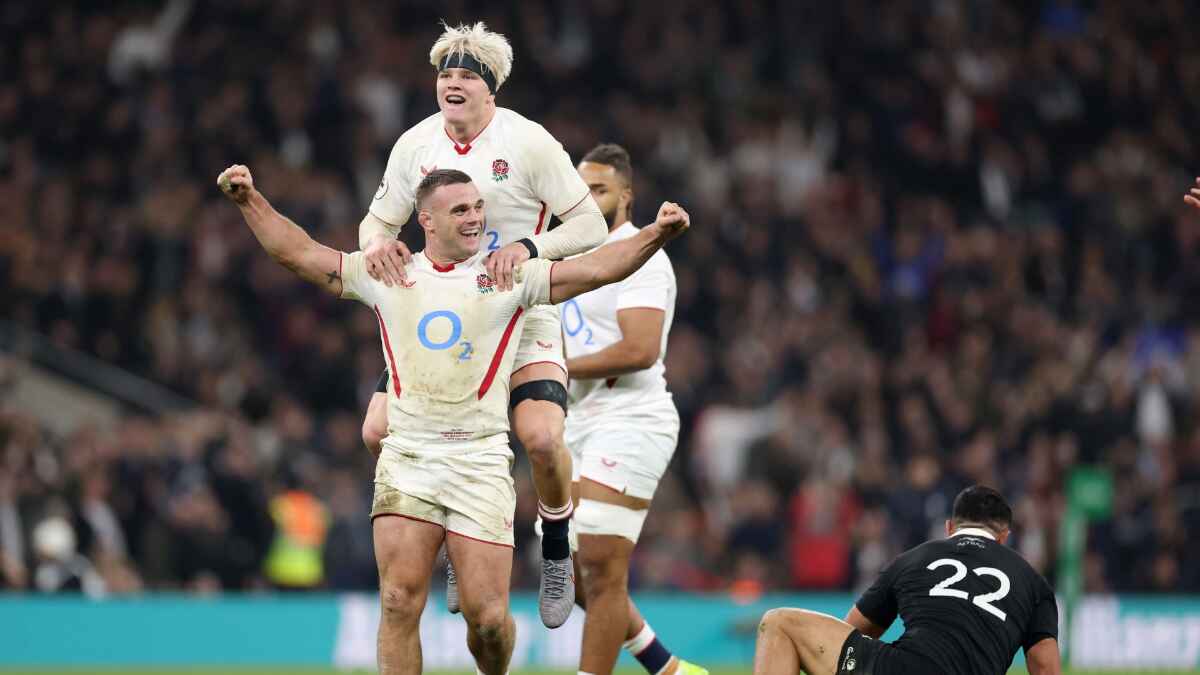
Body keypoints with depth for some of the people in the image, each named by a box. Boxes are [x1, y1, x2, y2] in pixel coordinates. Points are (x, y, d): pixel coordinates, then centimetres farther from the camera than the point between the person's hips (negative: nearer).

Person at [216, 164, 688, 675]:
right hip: (406, 458, 1)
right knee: (399, 603, -9)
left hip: (479, 461, -1)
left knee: (488, 617, -6)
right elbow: (296, 252, 13)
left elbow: (596, 269, -3)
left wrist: (656, 235, -18)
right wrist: (249, 200, 2)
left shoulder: (509, 277, 6)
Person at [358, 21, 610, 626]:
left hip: (522, 318, -4)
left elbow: (590, 224, -14)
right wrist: (377, 243, -17)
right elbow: (378, 219, 8)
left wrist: (528, 247, -31)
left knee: (541, 436, -25)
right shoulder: (415, 145, -2)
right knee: (380, 430, -9)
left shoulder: (527, 142, -14)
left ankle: (556, 551, 6)